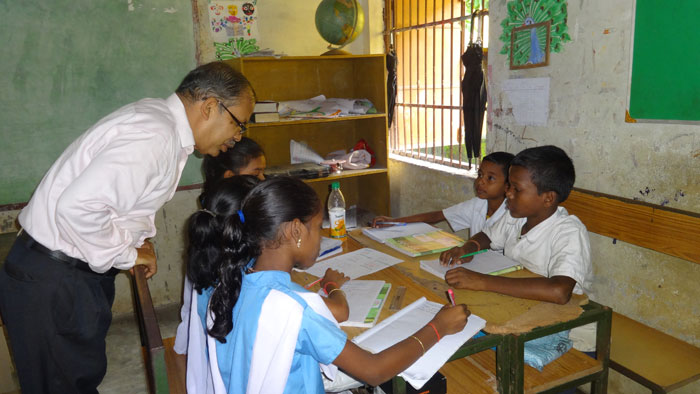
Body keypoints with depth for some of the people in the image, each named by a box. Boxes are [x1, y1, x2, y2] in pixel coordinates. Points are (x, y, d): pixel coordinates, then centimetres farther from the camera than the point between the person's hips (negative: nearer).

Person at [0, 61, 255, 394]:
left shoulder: (156, 115, 4)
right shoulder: (154, 137, -27)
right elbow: (78, 207, -35)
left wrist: (141, 235, 7)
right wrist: (126, 255, -18)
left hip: (80, 270, 9)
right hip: (50, 283, -9)